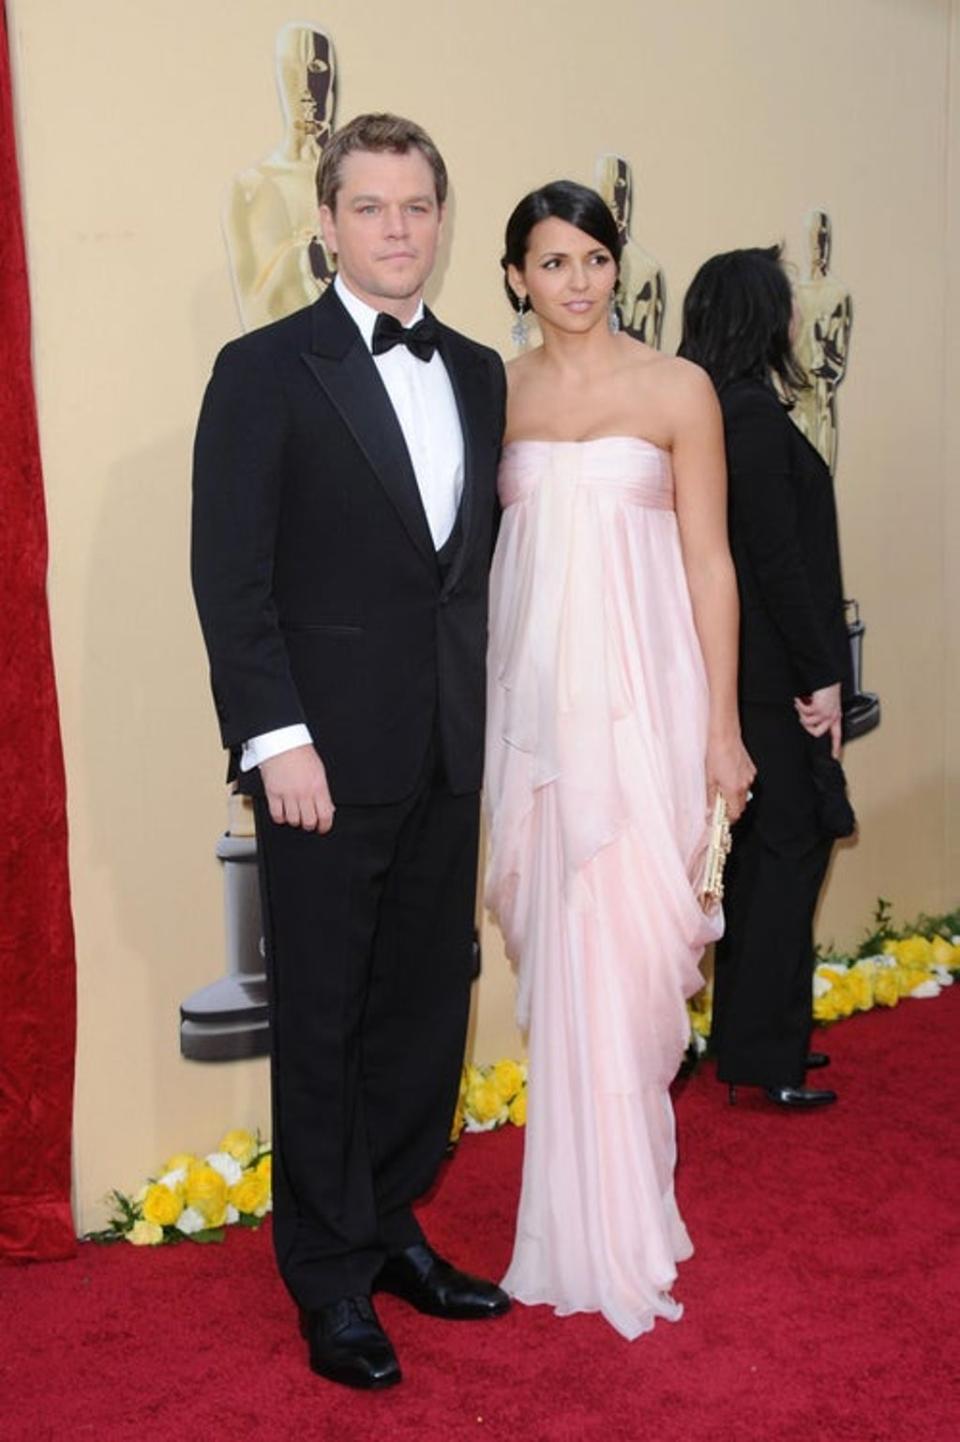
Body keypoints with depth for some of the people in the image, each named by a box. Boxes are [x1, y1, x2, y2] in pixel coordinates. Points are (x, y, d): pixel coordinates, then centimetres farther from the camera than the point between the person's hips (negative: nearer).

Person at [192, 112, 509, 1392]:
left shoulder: (479, 373, 12)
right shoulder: (265, 371, -5)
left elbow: (486, 553, 14)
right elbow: (230, 576, -10)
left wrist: (488, 707, 8)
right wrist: (277, 740, -16)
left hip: (448, 756, 5)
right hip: (328, 755, -5)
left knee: (428, 1004, 13)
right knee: (322, 1020, 6)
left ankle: (390, 1227, 31)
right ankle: (332, 1278, 22)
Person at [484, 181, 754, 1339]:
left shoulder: (677, 389, 1)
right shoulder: (495, 395, 8)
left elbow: (711, 563, 0)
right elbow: (484, 554, 11)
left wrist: (722, 727, -3)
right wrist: (483, 714, 8)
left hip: (639, 698, -2)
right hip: (531, 699, 3)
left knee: (617, 951, -3)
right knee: (560, 954, 8)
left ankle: (611, 1230, 14)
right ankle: (590, 1210, 24)